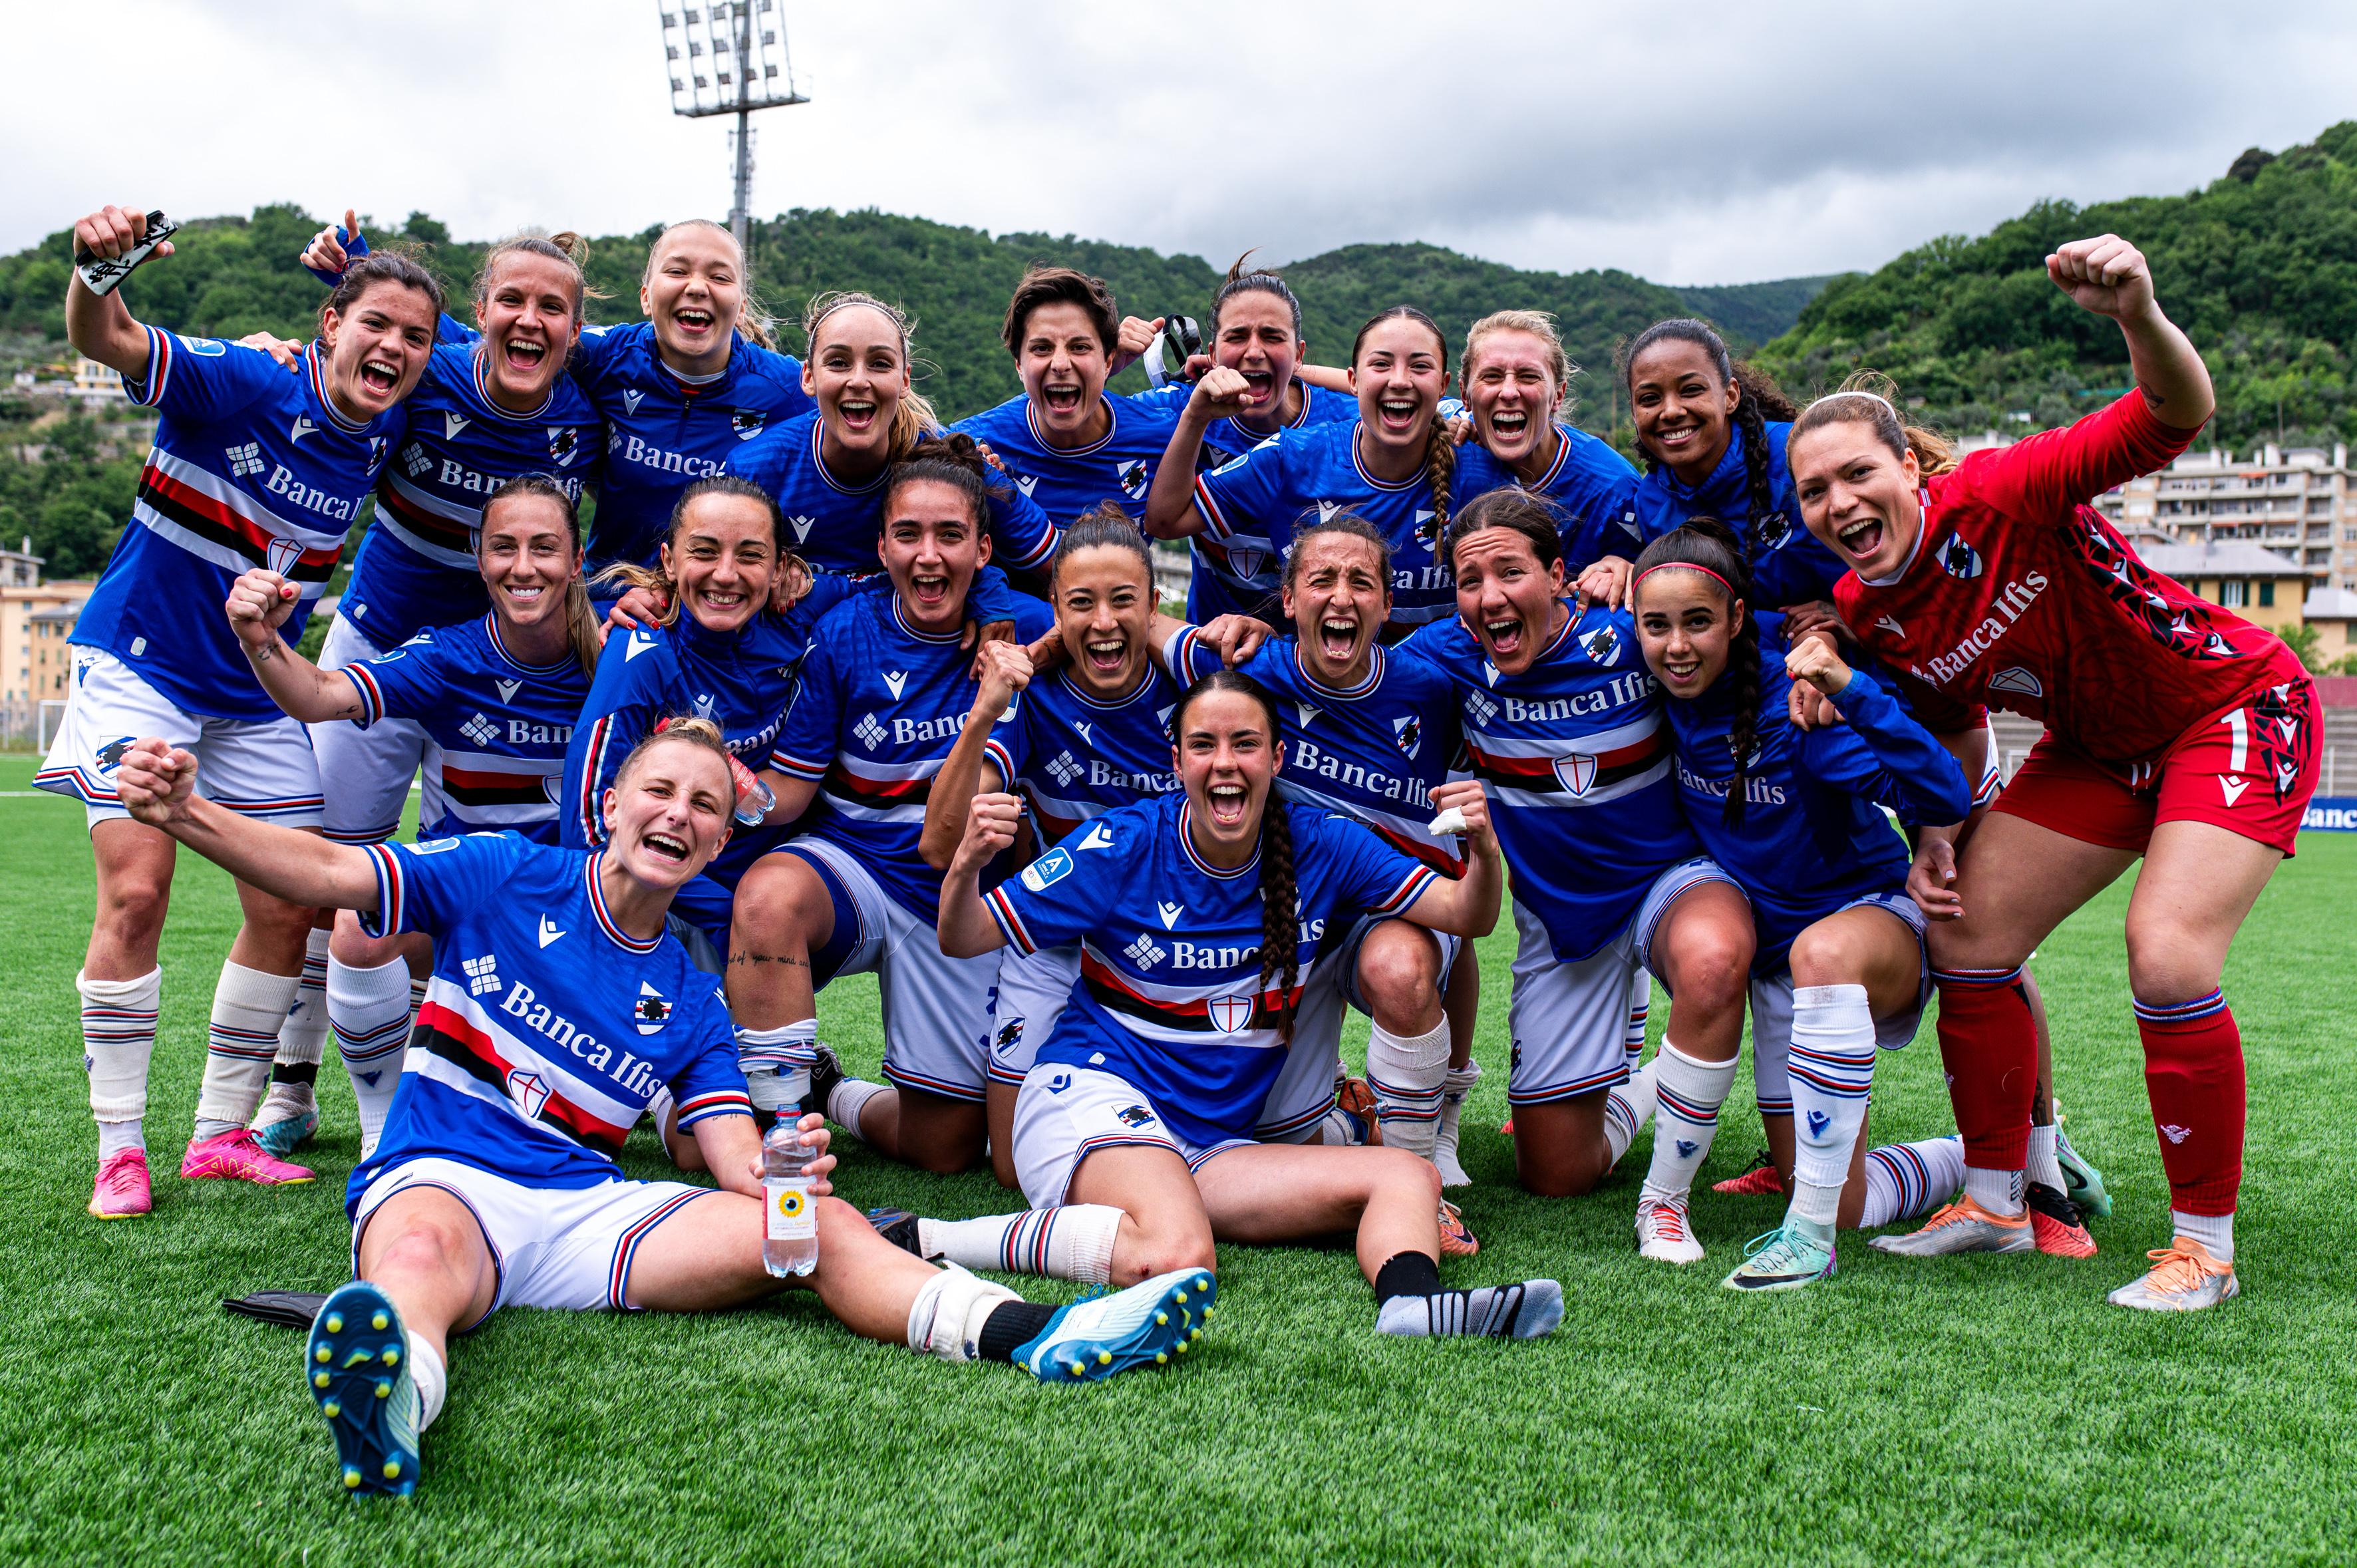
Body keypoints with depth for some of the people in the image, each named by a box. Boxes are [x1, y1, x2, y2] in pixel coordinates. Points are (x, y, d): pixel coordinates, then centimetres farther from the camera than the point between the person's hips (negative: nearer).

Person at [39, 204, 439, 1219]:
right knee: (135, 894, -14)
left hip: (258, 689, 6)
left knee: (288, 909, 3)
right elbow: (104, 341, -35)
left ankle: (222, 1134, 17)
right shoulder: (244, 384, -19)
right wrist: (96, 268, -56)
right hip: (140, 666, -5)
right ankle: (120, 1150, -2)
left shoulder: (387, 432, -4)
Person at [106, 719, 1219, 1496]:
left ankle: (1033, 1336, -35)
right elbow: (330, 875, -2)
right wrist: (187, 814, -19)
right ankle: (396, 1394, -76)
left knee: (823, 1222, -17)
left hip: (588, 1209, 3)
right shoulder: (504, 877, 8)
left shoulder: (689, 1001, 16)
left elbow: (738, 1164, 6)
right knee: (422, 1256, -42)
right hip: (439, 1180, -3)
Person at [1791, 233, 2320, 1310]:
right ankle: (1996, 1203, 19)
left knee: (2166, 959, -22)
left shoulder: (2000, 497, -29)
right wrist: (1937, 838, -6)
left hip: (2238, 709, -7)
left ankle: (2204, 1247, -3)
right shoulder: (1861, 616, -10)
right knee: (1967, 938, 1)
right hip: (2097, 746, 7)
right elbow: (1950, 727, 7)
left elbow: (2173, 421, -42)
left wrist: (2140, 318, -61)